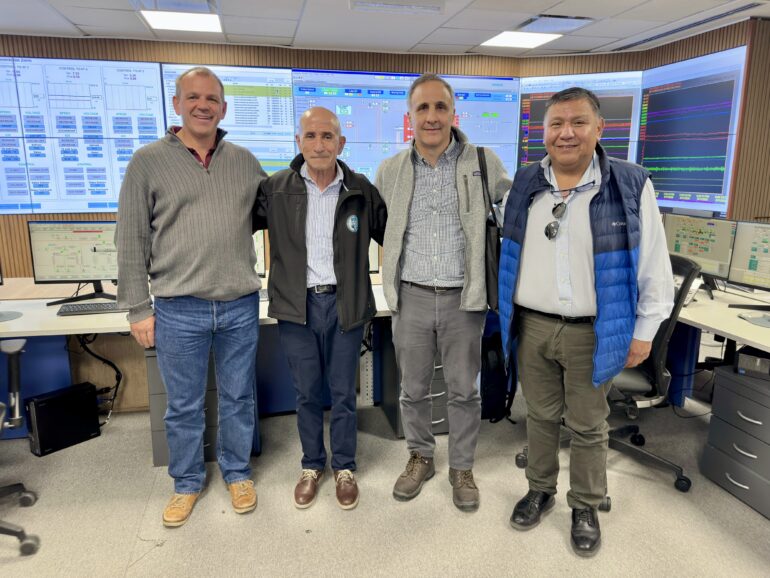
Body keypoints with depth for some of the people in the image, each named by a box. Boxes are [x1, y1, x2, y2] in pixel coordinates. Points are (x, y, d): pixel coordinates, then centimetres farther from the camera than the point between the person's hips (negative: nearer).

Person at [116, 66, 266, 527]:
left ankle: (237, 472, 35)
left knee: (238, 397, 15)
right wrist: (138, 309, -3)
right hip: (178, 310, -2)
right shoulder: (149, 161, 0)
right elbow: (132, 241, -1)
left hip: (241, 305, 2)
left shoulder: (245, 161, 7)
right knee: (184, 405, 12)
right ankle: (188, 481, 33)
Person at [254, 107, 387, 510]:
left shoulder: (361, 190, -1)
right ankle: (312, 465, 35)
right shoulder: (276, 189, -1)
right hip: (296, 306, 1)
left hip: (345, 305, 0)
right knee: (306, 393, 14)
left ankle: (344, 467, 32)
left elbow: (391, 234, 6)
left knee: (343, 392, 11)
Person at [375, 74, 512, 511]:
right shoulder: (390, 171, 3)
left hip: (464, 298, -1)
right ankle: (420, 458, 36)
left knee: (464, 390, 11)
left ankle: (462, 467, 31)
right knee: (413, 388, 14)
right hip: (412, 297, 2)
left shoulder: (485, 164, -4)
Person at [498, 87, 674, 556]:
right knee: (541, 416, 18)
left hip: (592, 332, -2)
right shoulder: (523, 185, 1)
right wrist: (504, 312, 10)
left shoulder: (631, 186, -8)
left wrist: (645, 330, -3)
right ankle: (541, 490, 39)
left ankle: (586, 508, 33)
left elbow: (653, 266, -4)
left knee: (588, 427, 13)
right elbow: (507, 253, 9)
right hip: (531, 326, 3)